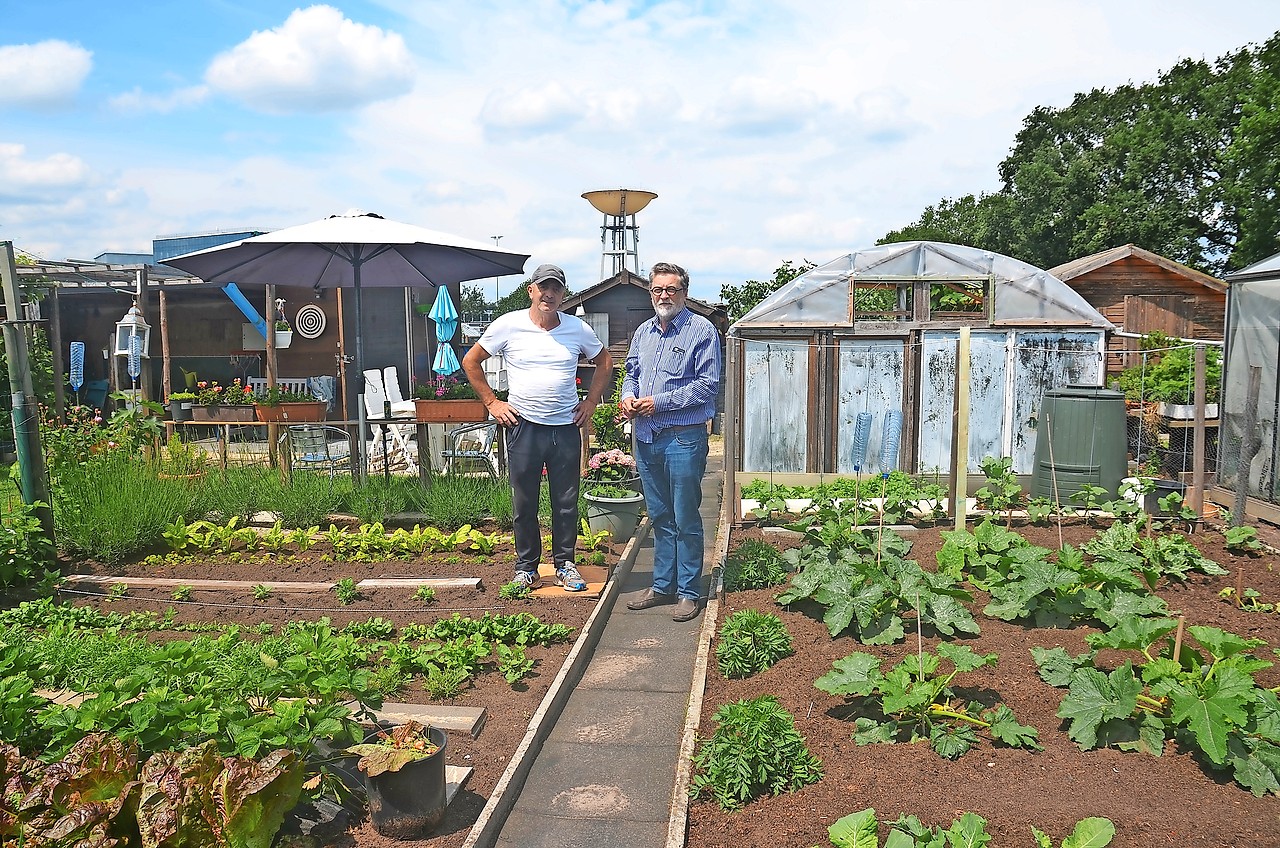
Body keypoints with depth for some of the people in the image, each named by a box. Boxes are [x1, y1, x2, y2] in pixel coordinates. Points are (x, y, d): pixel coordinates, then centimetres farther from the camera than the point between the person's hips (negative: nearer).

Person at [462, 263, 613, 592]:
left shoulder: (578, 328, 3)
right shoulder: (508, 325, -2)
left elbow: (604, 361, 18)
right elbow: (471, 362, 7)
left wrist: (591, 401, 9)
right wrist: (491, 402, 2)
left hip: (566, 428, 2)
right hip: (524, 427, -1)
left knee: (567, 502, 8)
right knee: (524, 502, 7)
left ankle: (564, 564, 22)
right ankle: (526, 567, 21)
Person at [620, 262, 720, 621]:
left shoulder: (702, 330, -7)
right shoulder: (643, 331, 14)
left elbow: (708, 385, -12)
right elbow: (632, 372, 23)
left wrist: (659, 402, -16)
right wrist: (628, 396, 0)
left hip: (683, 439, -6)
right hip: (645, 438, 6)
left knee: (686, 520, 1)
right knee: (659, 517, 15)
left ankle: (688, 592, 12)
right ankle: (662, 585, 25)